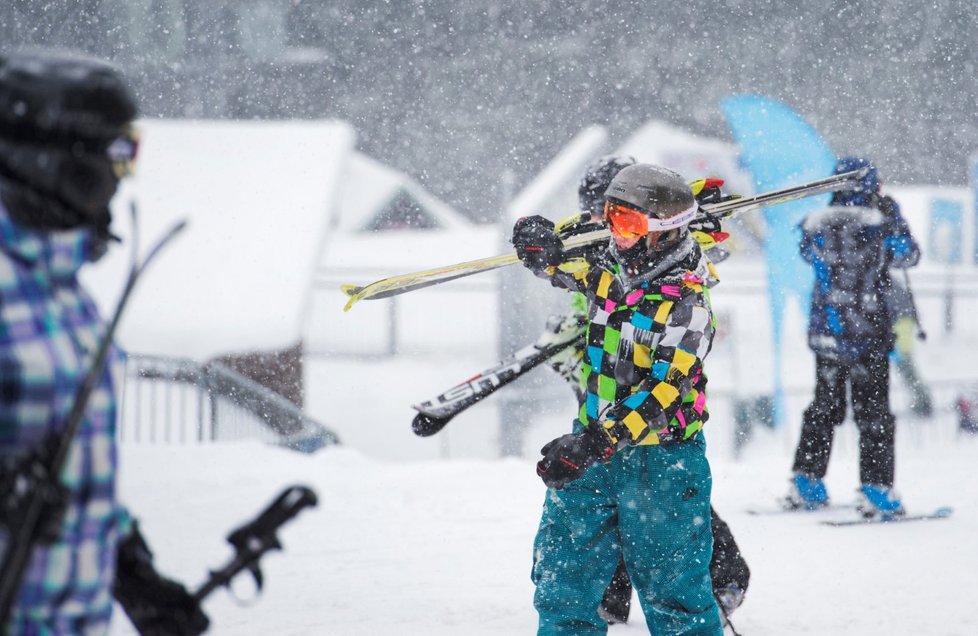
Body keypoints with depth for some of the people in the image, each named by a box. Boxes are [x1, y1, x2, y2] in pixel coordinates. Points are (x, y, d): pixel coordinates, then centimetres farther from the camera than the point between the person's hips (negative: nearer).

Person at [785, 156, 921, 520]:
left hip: (825, 331, 4)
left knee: (824, 407, 17)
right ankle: (876, 491, -2)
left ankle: (806, 484, 19)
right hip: (868, 333, -4)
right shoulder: (880, 227, -13)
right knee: (873, 412, 3)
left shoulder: (817, 225, -3)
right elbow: (909, 256, 5)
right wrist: (893, 217, 18)